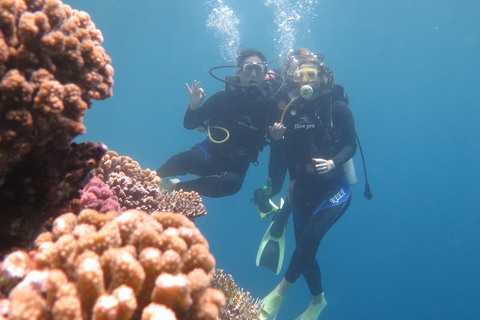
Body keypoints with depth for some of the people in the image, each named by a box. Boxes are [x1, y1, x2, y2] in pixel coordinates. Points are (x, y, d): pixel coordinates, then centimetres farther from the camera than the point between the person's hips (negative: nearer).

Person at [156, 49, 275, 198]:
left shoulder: (267, 103, -5)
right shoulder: (224, 97, -7)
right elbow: (189, 124, -3)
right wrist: (194, 106, -22)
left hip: (236, 166, 1)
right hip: (211, 152, -1)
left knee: (233, 182, -36)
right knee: (187, 159, -36)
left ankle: (174, 186, -19)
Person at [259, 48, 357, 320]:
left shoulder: (338, 109, -7)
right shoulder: (292, 111, 5)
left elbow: (351, 145, -12)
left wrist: (333, 163, -29)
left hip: (334, 187, -5)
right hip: (304, 188, 5)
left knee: (310, 236, -26)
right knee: (304, 246, 10)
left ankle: (280, 292, -10)